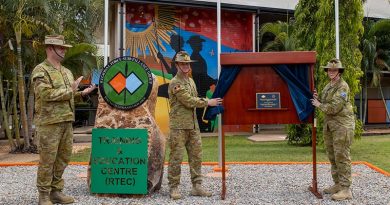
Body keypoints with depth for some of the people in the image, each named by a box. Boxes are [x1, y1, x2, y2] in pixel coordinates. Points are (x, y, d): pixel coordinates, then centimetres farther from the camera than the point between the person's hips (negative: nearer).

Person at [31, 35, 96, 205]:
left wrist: (82, 93, 7)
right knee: (47, 160, -1)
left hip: (67, 121, 8)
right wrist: (70, 90, -15)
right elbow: (46, 94, -20)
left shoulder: (67, 72, 17)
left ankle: (56, 191, 23)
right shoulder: (40, 71, -8)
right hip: (49, 122, -8)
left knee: (63, 158, 12)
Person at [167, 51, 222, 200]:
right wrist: (208, 102, -10)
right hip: (179, 126, -8)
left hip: (193, 125, 8)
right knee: (176, 158, -1)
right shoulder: (175, 83, -11)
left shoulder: (191, 81, 16)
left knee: (196, 156, 8)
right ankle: (173, 188, 8)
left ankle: (196, 187, 16)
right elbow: (189, 101, -17)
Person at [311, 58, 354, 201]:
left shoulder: (343, 86, -11)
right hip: (329, 125, 9)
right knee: (332, 157, 12)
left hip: (342, 125, -9)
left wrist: (319, 105, -7)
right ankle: (337, 184, 22)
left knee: (341, 157, -8)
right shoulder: (327, 87, 15)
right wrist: (317, 99, 2)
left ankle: (346, 190, -3)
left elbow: (334, 107, -19)